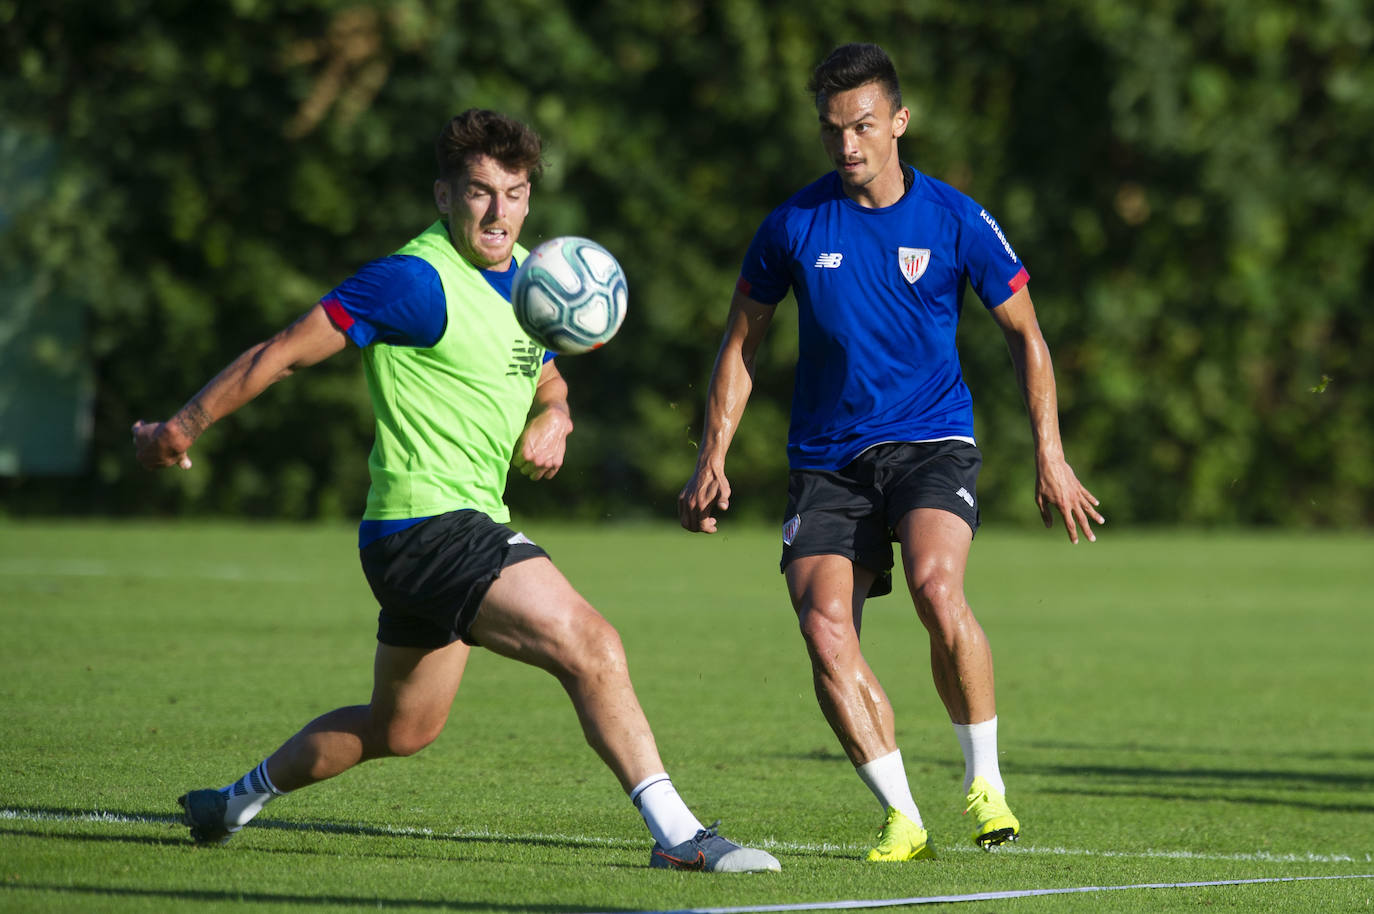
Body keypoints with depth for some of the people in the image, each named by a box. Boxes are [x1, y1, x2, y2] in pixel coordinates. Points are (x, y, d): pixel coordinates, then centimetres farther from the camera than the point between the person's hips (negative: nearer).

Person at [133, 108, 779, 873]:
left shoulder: (528, 274, 11)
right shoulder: (417, 281, -16)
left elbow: (546, 382, 24)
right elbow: (287, 351, -12)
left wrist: (553, 419, 0)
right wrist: (185, 426, -10)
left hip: (469, 528, 10)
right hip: (427, 522, -10)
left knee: (402, 729, 24)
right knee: (591, 646, -23)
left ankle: (241, 798, 41)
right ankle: (677, 834, -22)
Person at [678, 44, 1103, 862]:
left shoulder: (955, 220, -2)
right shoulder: (795, 225, 1)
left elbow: (1025, 334, 8)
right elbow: (742, 343, 13)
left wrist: (1050, 455, 2)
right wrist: (713, 460, 5)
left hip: (931, 441, -2)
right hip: (827, 457, 2)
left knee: (936, 588, -29)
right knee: (825, 626, -18)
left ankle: (986, 779, -10)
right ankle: (902, 819, -10)